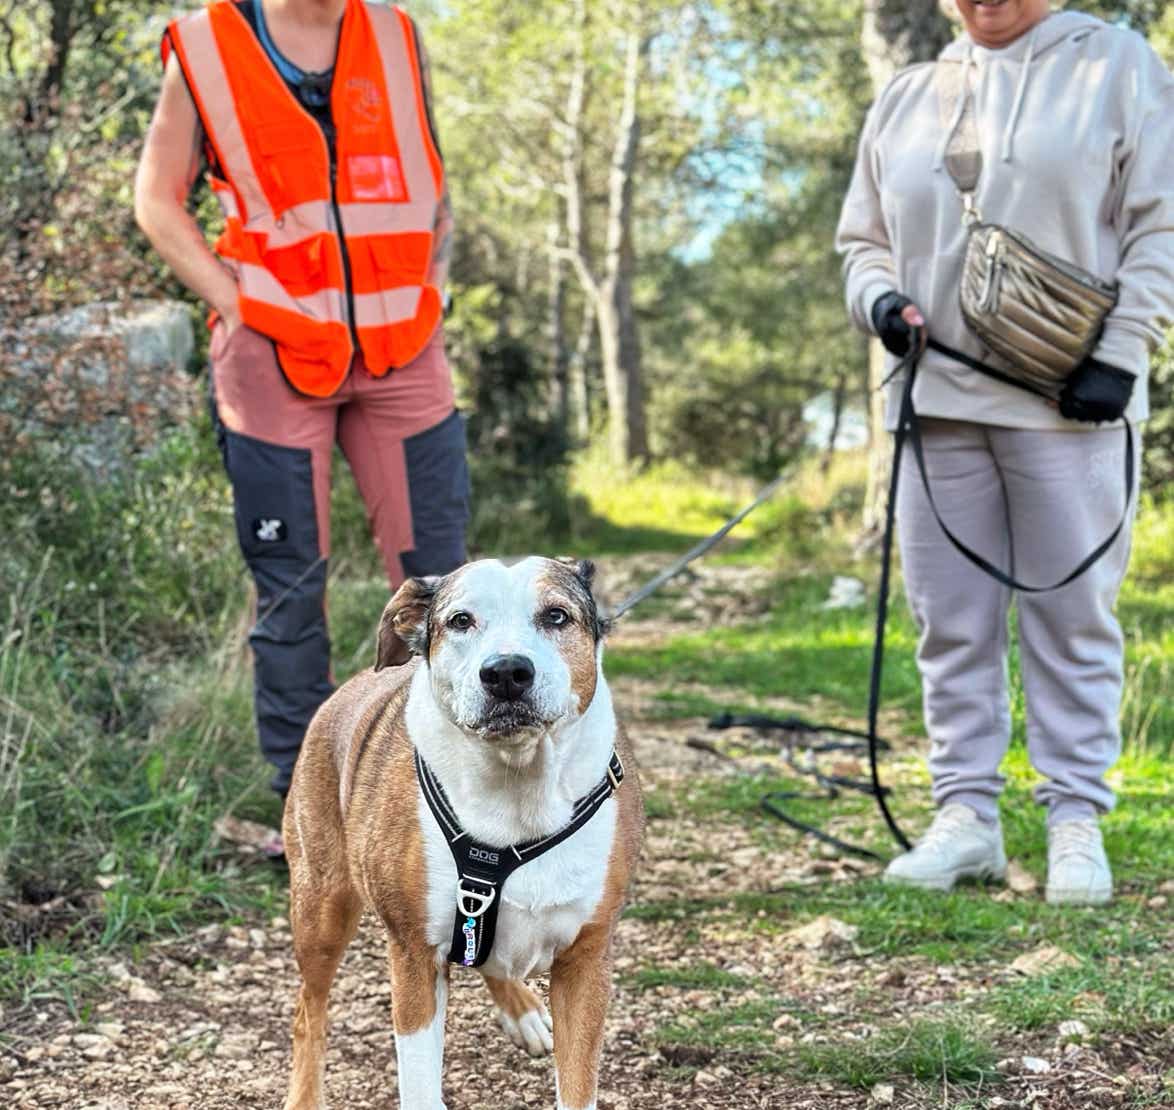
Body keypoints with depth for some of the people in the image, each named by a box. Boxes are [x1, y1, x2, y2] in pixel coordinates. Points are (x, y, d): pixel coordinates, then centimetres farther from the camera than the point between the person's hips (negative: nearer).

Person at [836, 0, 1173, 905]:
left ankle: (1077, 820, 6)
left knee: (1072, 612, 0)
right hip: (938, 397, 4)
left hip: (1067, 402, -4)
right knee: (952, 619, 5)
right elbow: (863, 237, 22)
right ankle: (966, 814, 12)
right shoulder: (905, 98, 16)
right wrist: (879, 298, 0)